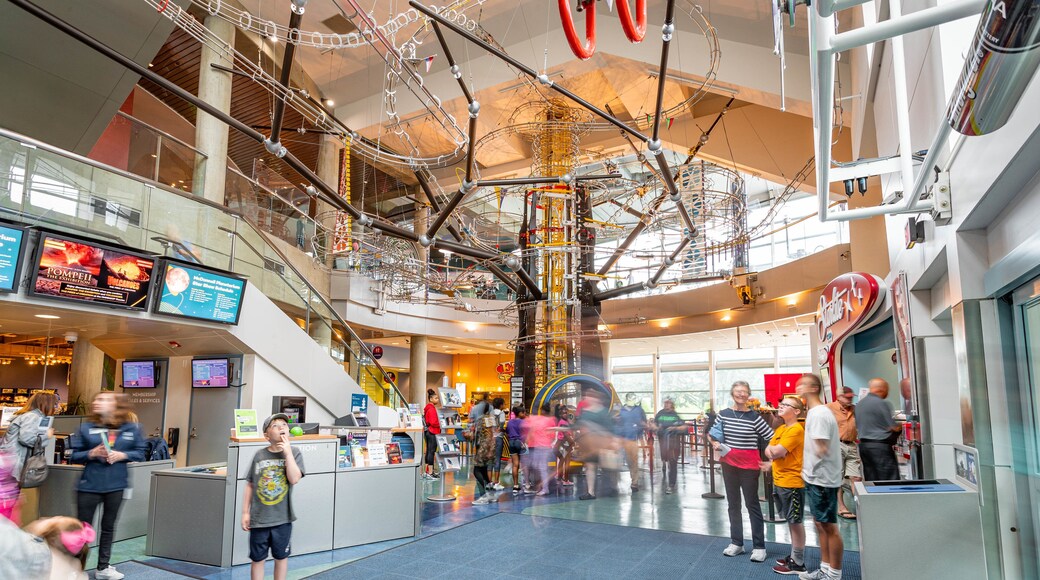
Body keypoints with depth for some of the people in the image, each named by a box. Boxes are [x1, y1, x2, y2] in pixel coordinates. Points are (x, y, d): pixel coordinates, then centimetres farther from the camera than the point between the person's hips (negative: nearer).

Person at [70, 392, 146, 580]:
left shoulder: (132, 428, -3)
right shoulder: (85, 427, -4)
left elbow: (140, 453, 2)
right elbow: (74, 456, -1)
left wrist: (123, 455, -15)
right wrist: (91, 453, -19)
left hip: (116, 485, 1)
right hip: (89, 485, -1)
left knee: (109, 527, 14)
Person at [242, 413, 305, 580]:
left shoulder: (294, 453, -5)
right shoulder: (260, 455, -2)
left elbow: (294, 479, -19)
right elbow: (250, 485, 5)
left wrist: (287, 452, -18)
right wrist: (245, 512, 3)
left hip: (282, 519, -1)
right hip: (258, 518, 1)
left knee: (281, 557, 13)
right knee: (257, 559, 12)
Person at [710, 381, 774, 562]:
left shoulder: (754, 416, -8)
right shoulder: (723, 414, 1)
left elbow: (772, 438, -8)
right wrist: (715, 443, -7)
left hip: (749, 464, -3)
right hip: (729, 463, 3)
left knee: (752, 504, 3)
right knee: (733, 503, 12)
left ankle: (759, 546, 12)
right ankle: (736, 543, 24)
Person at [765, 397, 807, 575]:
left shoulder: (796, 429, -17)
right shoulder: (780, 429, 12)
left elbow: (777, 451, -23)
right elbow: (768, 450, 11)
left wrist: (773, 450, -2)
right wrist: (773, 454, -10)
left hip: (792, 482, -9)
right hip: (779, 480, 9)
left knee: (795, 521, 1)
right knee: (790, 520, 17)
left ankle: (798, 564, 10)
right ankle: (794, 555, 29)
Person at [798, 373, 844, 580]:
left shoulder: (819, 414, -20)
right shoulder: (814, 412, 11)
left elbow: (820, 449, -24)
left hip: (822, 479, -10)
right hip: (815, 478, 10)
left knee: (829, 527, 2)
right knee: (821, 524, 17)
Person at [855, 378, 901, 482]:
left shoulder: (859, 404, 11)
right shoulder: (881, 403, -12)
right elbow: (894, 428, -10)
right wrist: (899, 425, 10)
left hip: (863, 444, 8)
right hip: (880, 445, -8)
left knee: (870, 481, 10)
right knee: (890, 481, -3)